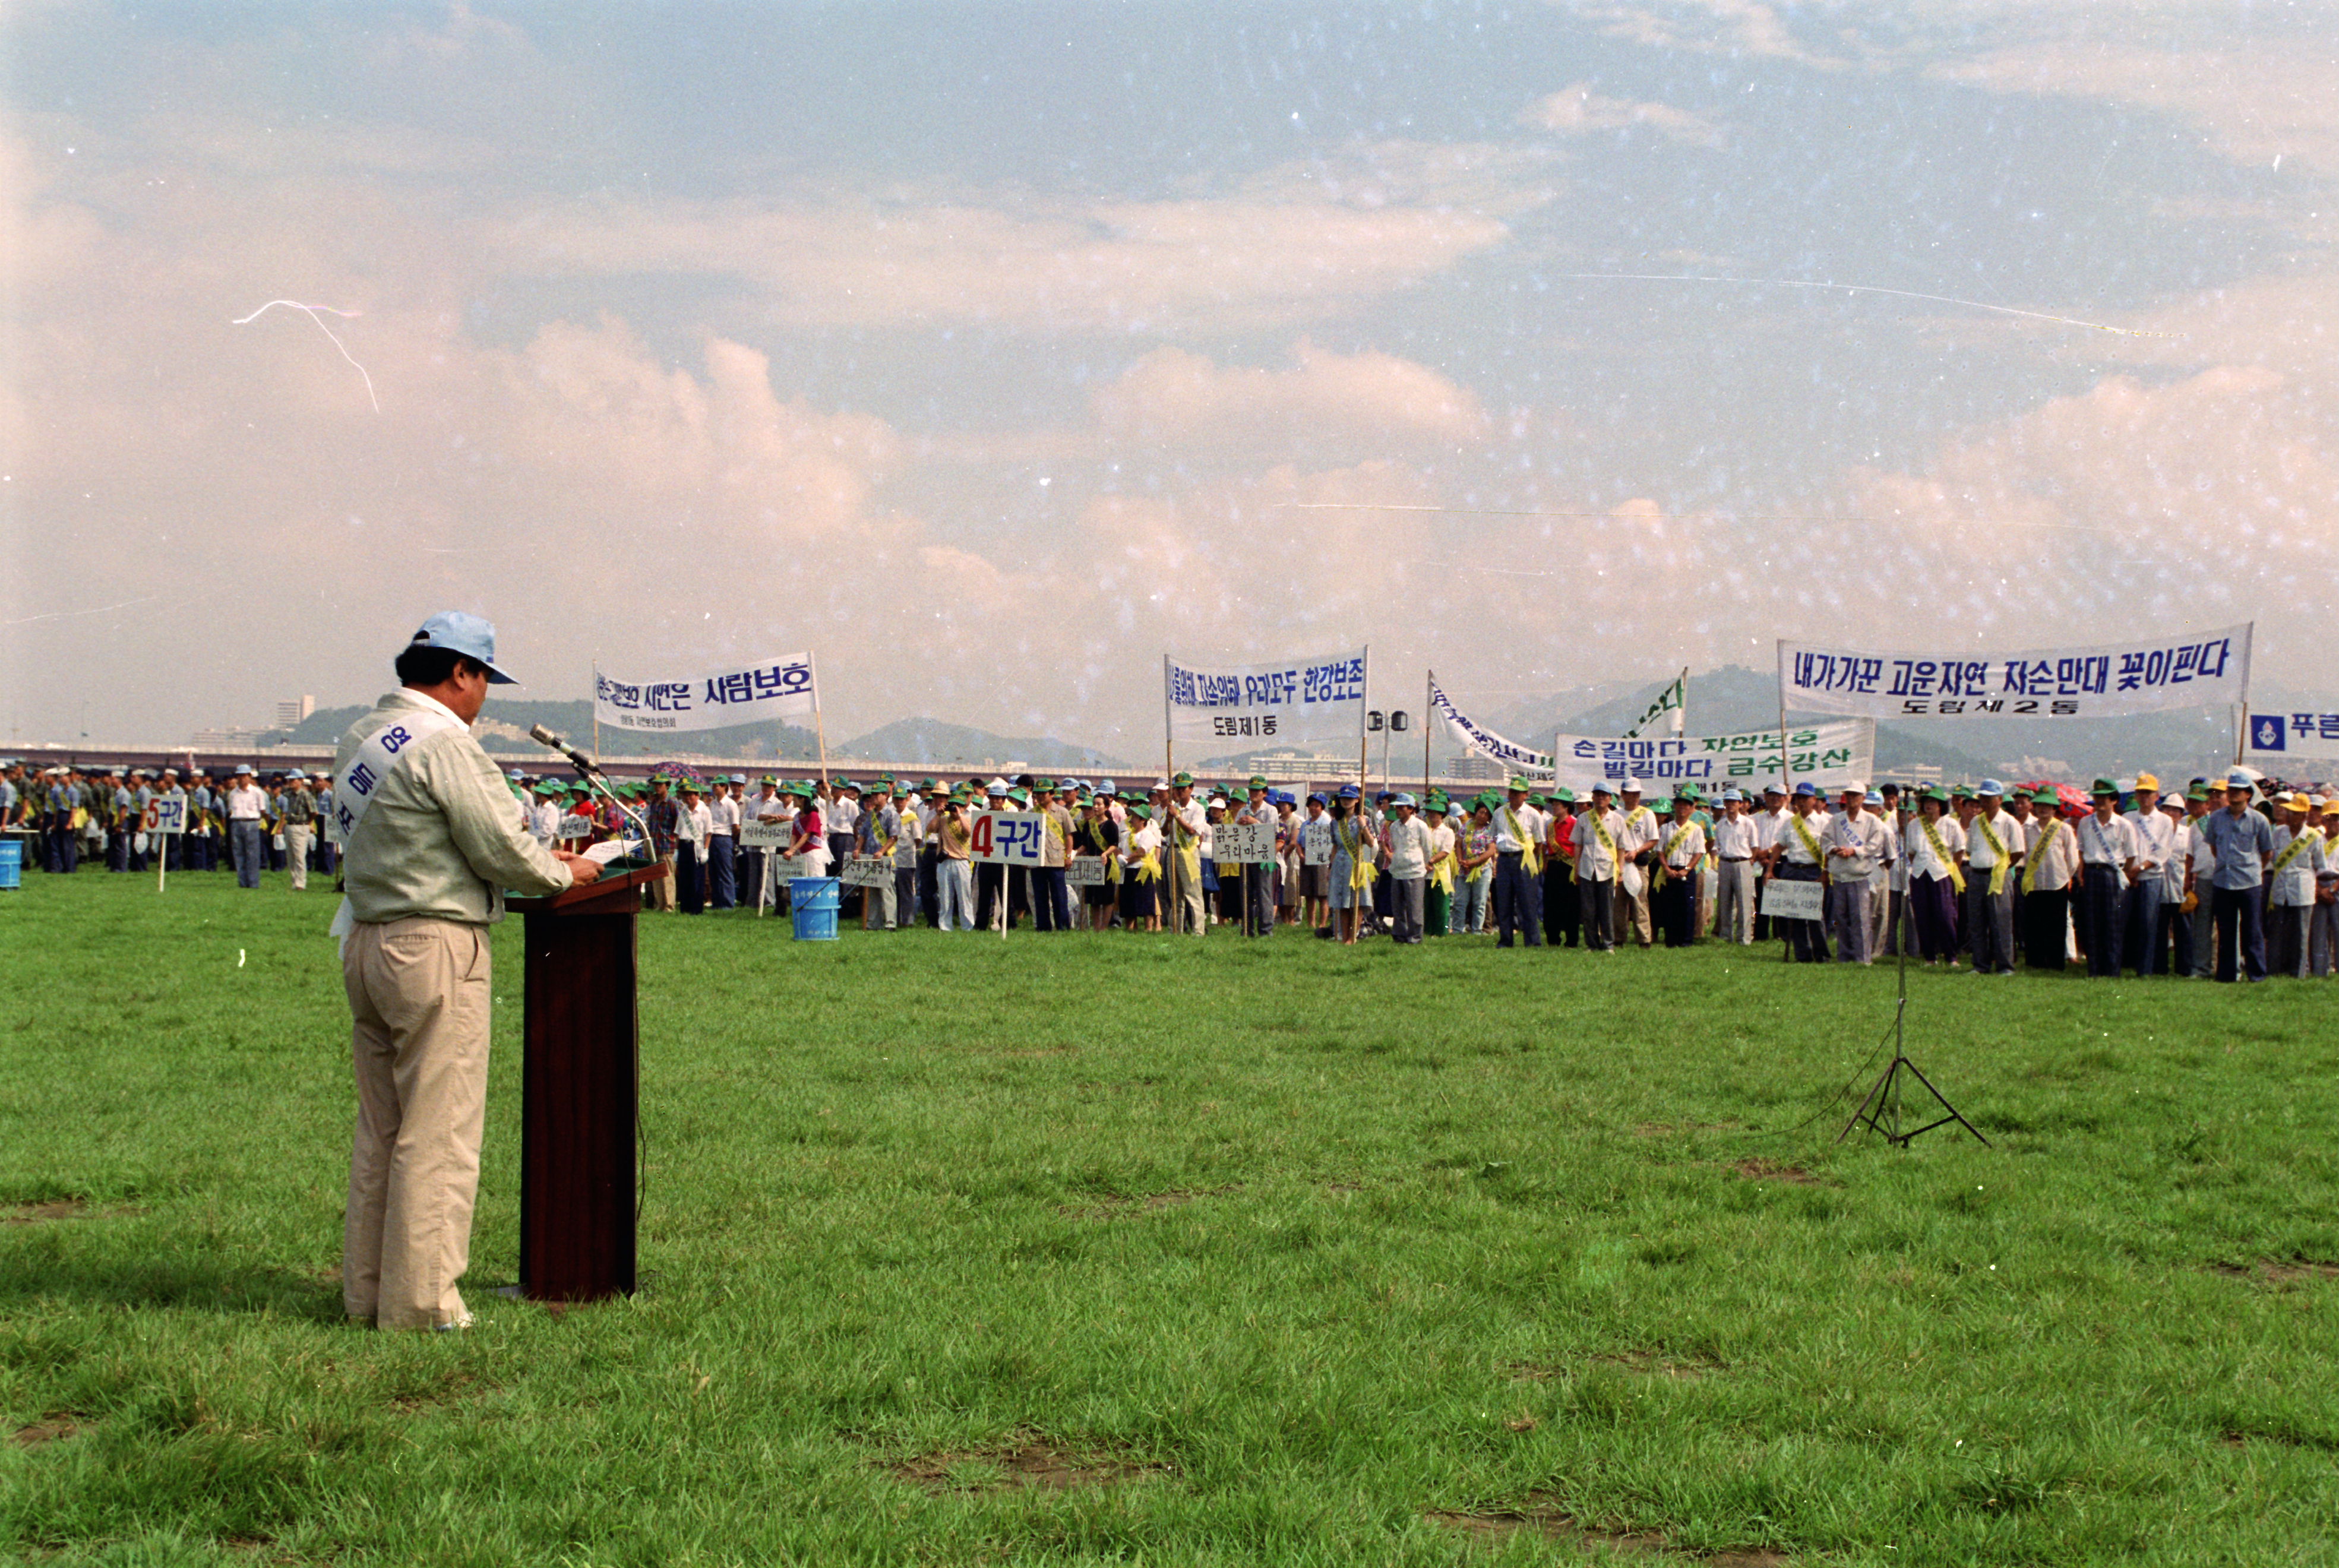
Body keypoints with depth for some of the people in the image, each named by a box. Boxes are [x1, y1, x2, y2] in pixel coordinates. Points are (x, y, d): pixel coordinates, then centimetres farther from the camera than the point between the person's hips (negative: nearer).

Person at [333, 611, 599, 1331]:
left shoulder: (359, 740, 14)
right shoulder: (443, 743, -14)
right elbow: (501, 850, -14)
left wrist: (536, 859, 17)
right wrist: (563, 872, 5)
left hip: (366, 942, 9)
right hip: (436, 948, -9)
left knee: (379, 1128, 14)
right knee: (438, 1131, -3)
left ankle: (366, 1291, 18)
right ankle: (420, 1300, 0)